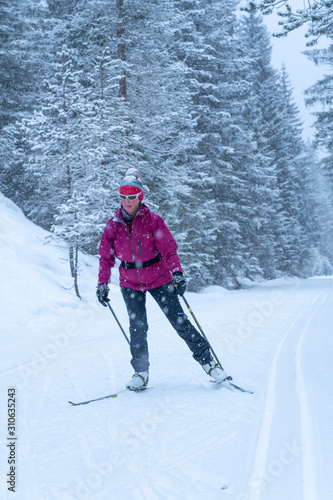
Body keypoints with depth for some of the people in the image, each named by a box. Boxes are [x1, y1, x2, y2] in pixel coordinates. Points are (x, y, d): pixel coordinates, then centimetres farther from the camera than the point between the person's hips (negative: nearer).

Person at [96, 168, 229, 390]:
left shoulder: (153, 220, -12)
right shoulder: (114, 224, -4)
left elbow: (169, 249, -13)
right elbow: (106, 257, 5)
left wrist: (177, 273, -26)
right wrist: (103, 283, 0)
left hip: (158, 279, -2)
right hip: (130, 283, 2)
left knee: (179, 321, -3)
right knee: (137, 327, -3)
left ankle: (208, 360, 6)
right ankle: (141, 372, 13)